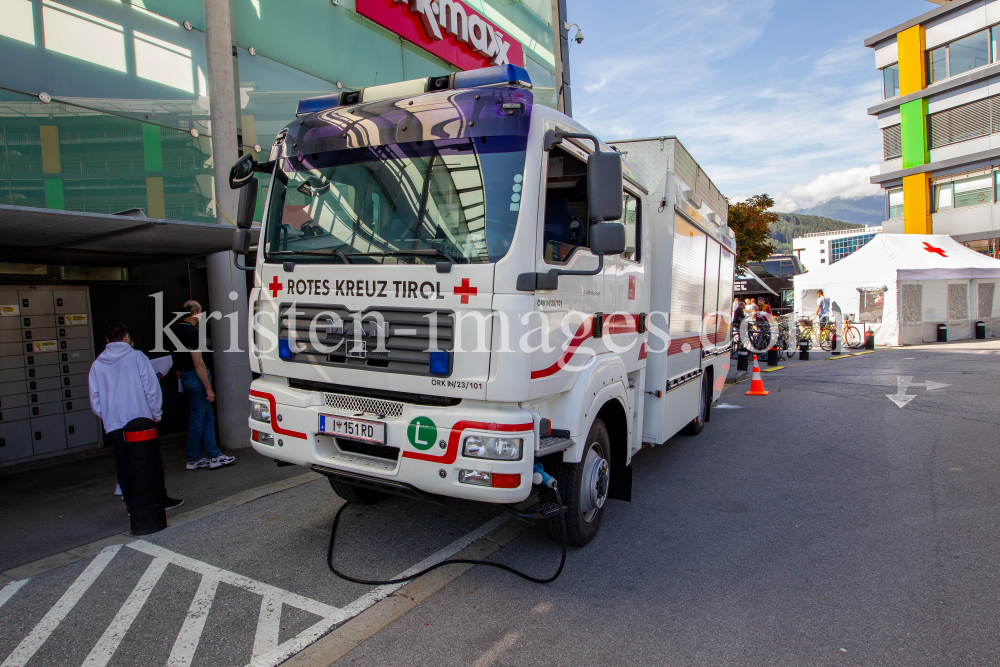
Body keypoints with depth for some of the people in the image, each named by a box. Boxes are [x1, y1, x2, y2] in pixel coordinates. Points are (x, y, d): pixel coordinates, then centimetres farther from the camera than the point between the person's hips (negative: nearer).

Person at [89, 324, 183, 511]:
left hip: (113, 425, 3)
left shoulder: (97, 364, 8)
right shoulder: (137, 357, -2)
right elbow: (151, 388, -5)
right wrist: (156, 414, 5)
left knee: (123, 465, 10)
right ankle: (161, 499, 12)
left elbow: (95, 400, 10)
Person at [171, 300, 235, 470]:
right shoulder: (191, 332, -16)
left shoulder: (174, 330, 12)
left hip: (185, 378, 9)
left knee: (208, 418, 11)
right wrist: (209, 388, -18)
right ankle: (193, 460, 11)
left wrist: (180, 380, 25)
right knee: (197, 419, 1)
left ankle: (214, 455, 12)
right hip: (196, 378, -9)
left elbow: (176, 361, 19)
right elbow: (198, 363, -20)